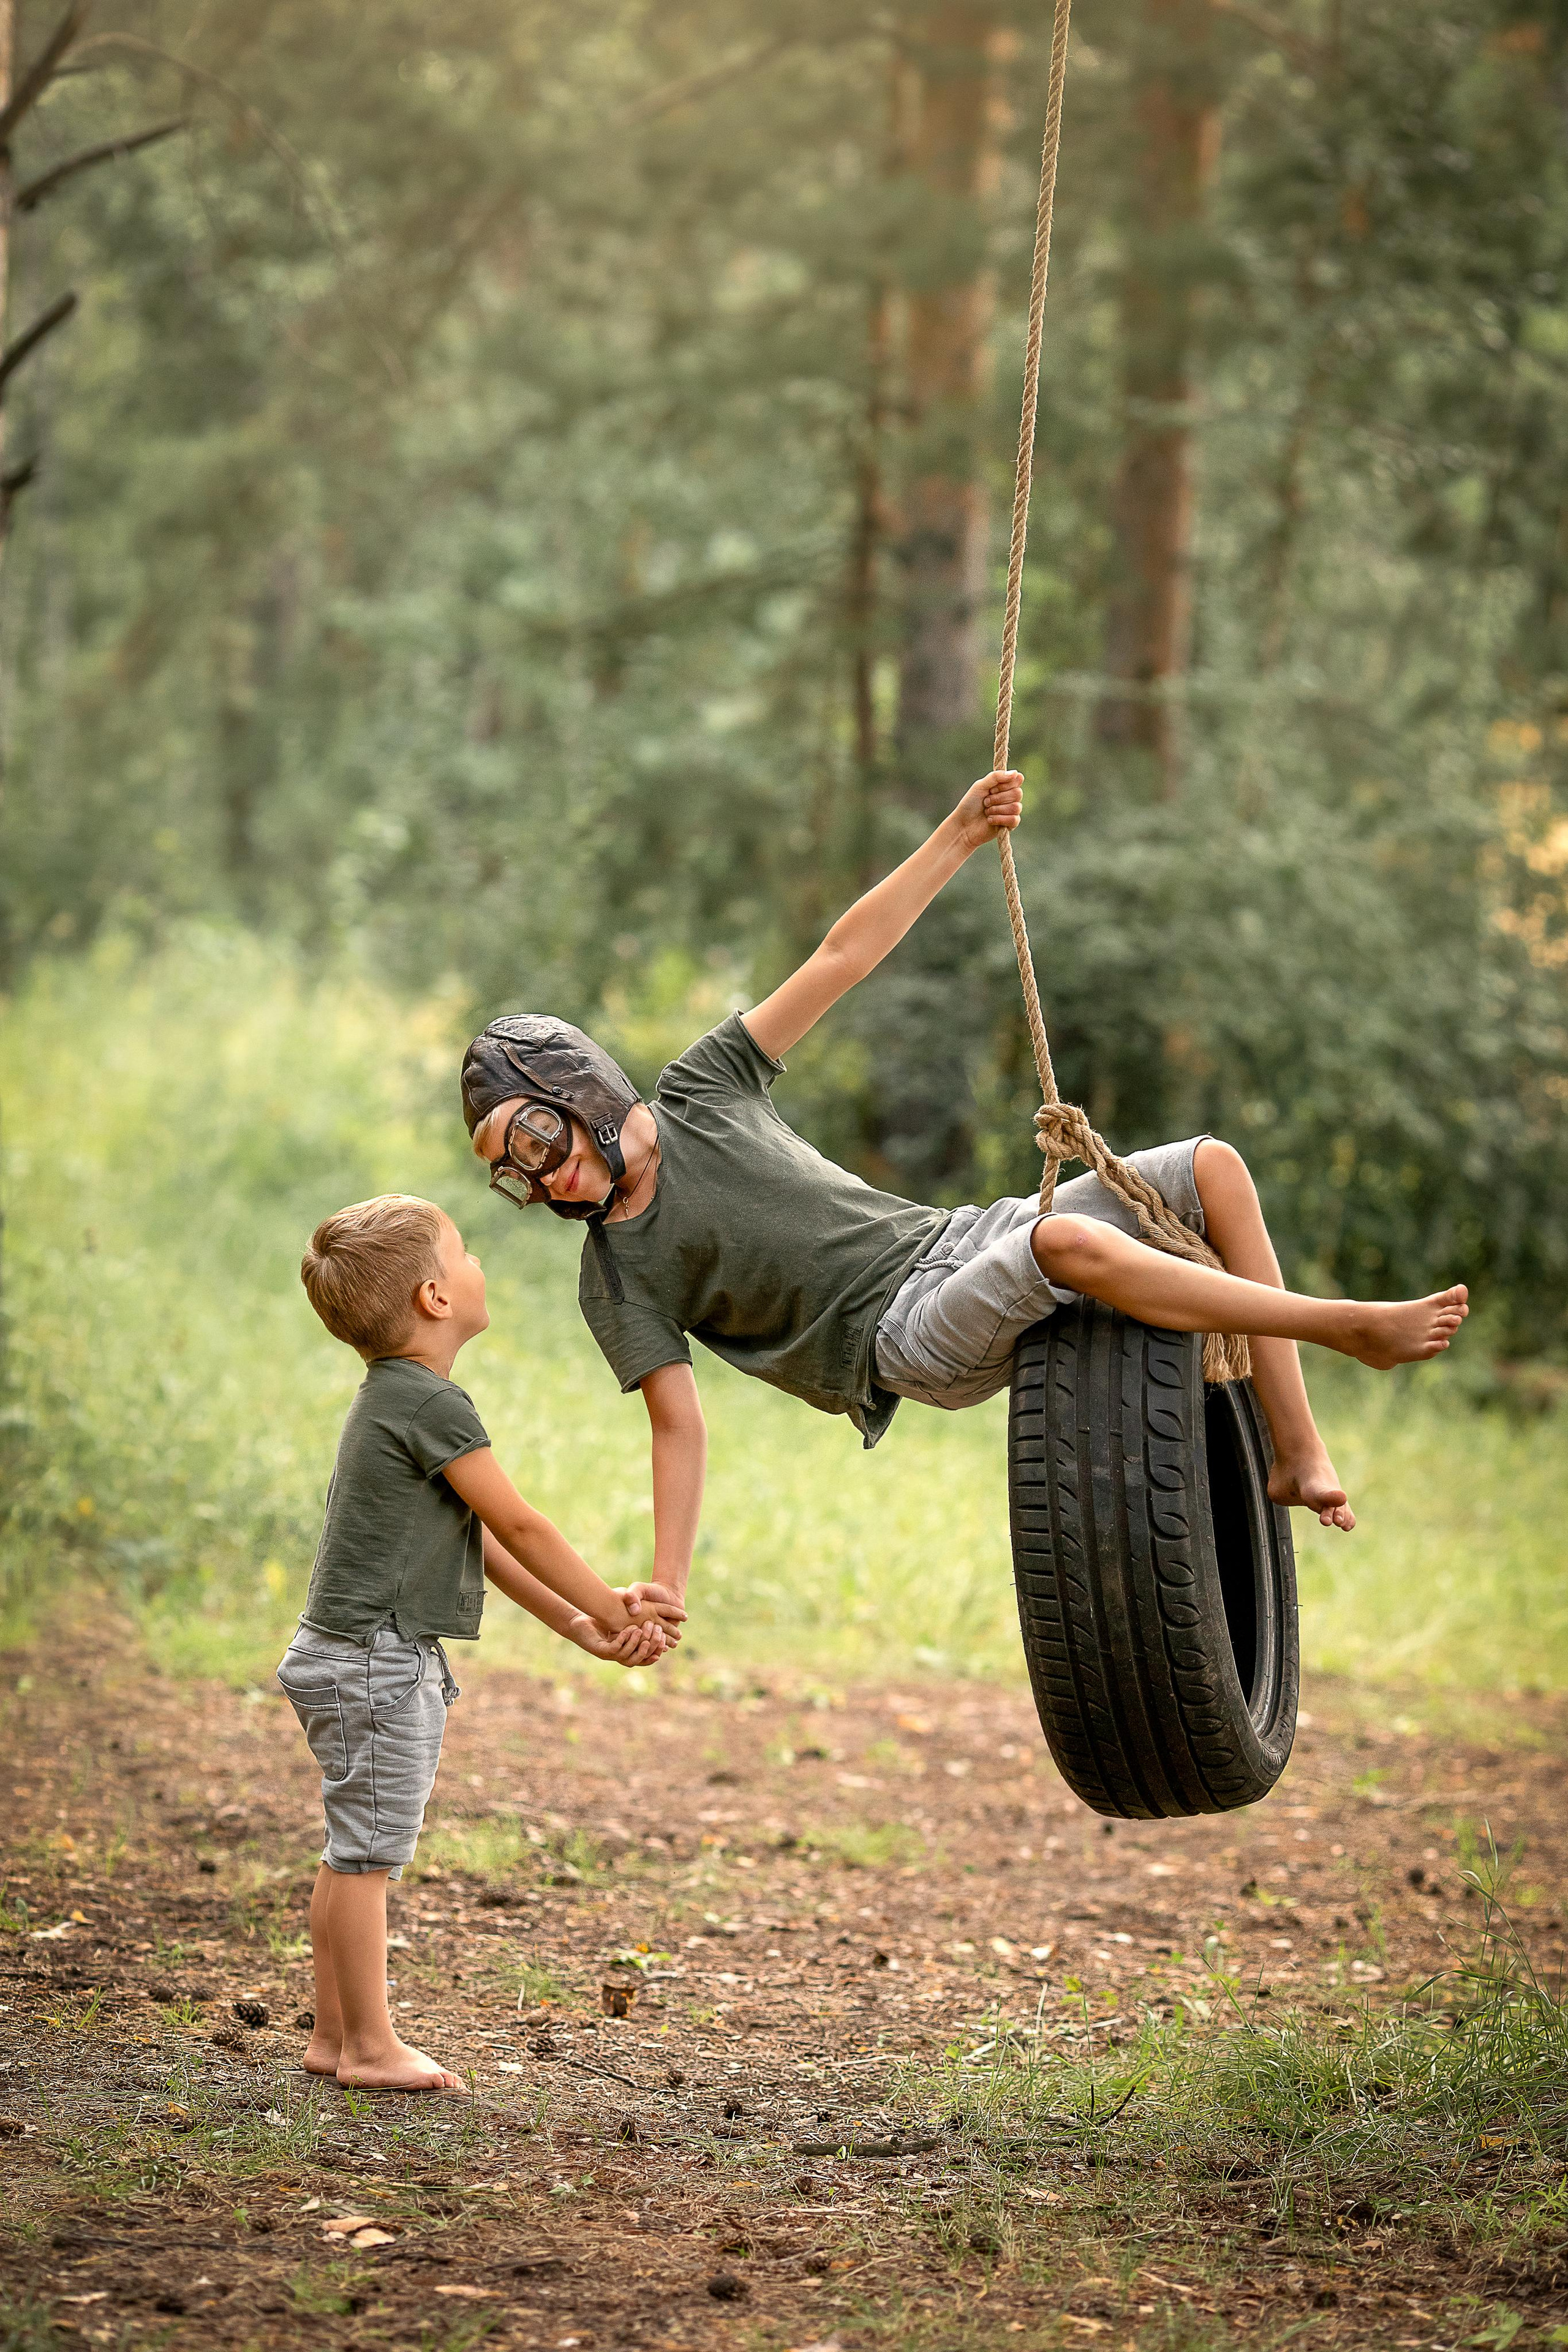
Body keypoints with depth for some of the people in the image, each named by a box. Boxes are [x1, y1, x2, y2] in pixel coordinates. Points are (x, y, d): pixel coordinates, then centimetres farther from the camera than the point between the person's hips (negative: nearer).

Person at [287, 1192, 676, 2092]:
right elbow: (519, 1526, -13)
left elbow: (479, 1539, 17)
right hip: (377, 1659, -11)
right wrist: (612, 1611, -2)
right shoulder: (434, 1404, -17)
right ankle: (371, 2044, -2)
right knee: (368, 1852, -6)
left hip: (366, 1659, 11)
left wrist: (574, 1623, 13)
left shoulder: (393, 1399, 16)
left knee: (356, 1852, 13)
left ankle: (335, 2034, 18)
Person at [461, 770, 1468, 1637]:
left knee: (1213, 1167, -5)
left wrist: (959, 837, 3)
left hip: (960, 1245, 6)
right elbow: (679, 1426, -1)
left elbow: (843, 957, 8)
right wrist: (664, 1587, -11)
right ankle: (1350, 1328, -28)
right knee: (1067, 1241, -36)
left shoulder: (700, 1091, 9)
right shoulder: (618, 1282, 1)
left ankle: (1299, 1452, -8)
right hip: (908, 1337, -6)